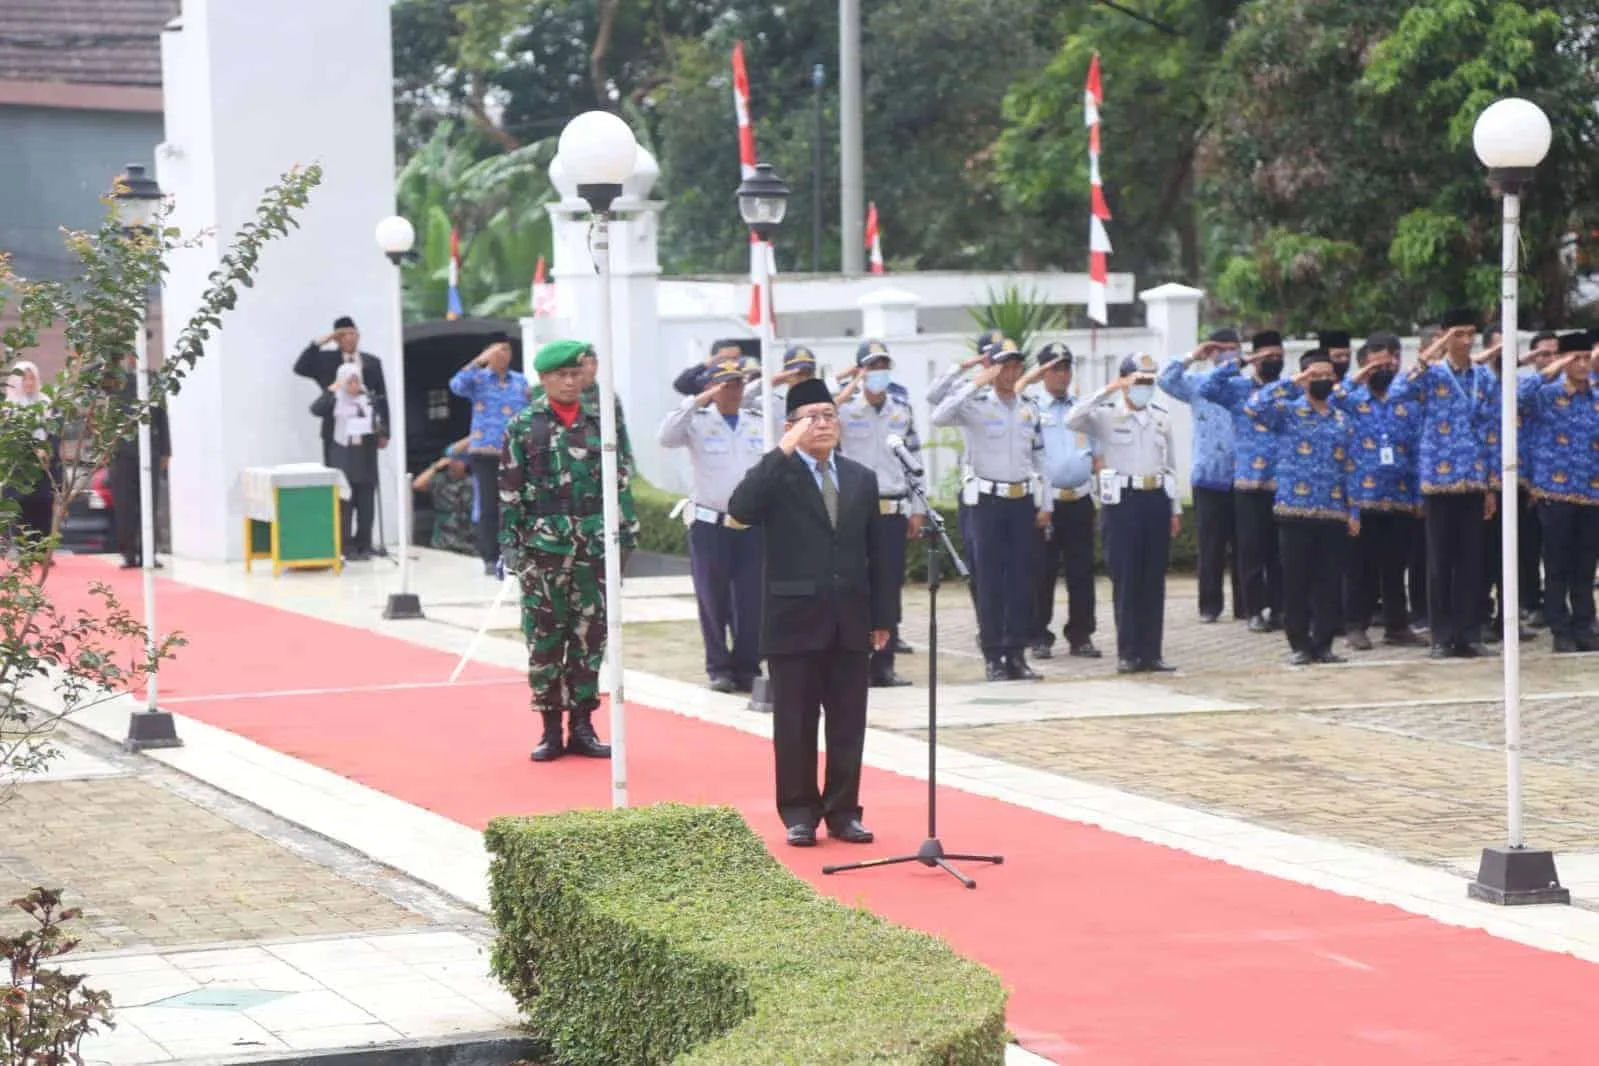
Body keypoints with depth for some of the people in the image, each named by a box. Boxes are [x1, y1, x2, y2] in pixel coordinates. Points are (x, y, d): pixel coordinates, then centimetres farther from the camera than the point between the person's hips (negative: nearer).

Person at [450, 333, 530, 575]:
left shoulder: (521, 381, 13)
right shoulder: (478, 379, 3)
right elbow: (457, 385, -18)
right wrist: (480, 361, -21)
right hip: (485, 452, -3)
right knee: (489, 507, -3)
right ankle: (490, 558, 3)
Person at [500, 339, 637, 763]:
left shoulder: (600, 421, 7)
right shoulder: (523, 426, 1)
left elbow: (620, 476, 10)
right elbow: (509, 490, -1)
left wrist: (627, 526, 5)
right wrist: (509, 543, -5)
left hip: (594, 544, 2)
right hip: (543, 545, -2)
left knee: (590, 636, 5)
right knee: (543, 637, 0)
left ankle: (582, 726, 13)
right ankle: (550, 730, 8)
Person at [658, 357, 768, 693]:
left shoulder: (760, 424, 10)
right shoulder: (698, 422, 1)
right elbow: (666, 438, -17)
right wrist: (696, 402, -21)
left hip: (753, 524, 2)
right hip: (709, 524, -2)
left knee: (752, 602, 1)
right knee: (713, 602, 2)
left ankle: (747, 667, 9)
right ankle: (719, 668, 10)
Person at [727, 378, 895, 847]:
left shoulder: (862, 479, 11)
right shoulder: (776, 475, -3)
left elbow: (876, 554, 12)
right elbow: (741, 509, -25)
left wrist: (882, 618, 8)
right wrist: (783, 451, -24)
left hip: (850, 624, 4)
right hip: (795, 620, -4)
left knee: (849, 725, 6)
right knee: (795, 726, 2)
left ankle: (843, 812, 15)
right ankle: (799, 814, 11)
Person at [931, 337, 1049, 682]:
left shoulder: (1029, 408, 11)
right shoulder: (976, 405, -4)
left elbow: (1039, 459, 14)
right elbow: (939, 417, -24)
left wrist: (1044, 504, 10)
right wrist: (974, 385, -24)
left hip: (1023, 499, 4)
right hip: (988, 499, -4)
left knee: (1021, 576, 4)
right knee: (990, 577, -2)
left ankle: (1017, 653, 10)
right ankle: (993, 656, 3)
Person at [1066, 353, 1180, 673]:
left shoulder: (1162, 416, 13)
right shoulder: (1106, 414, -1)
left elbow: (1170, 464, 17)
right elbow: (1072, 421, -20)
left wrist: (1175, 508, 14)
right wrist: (1107, 392, -22)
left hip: (1157, 499, 4)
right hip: (1123, 499, -4)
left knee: (1154, 579, 4)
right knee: (1125, 578, -2)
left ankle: (1151, 652, 9)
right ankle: (1128, 654, 3)